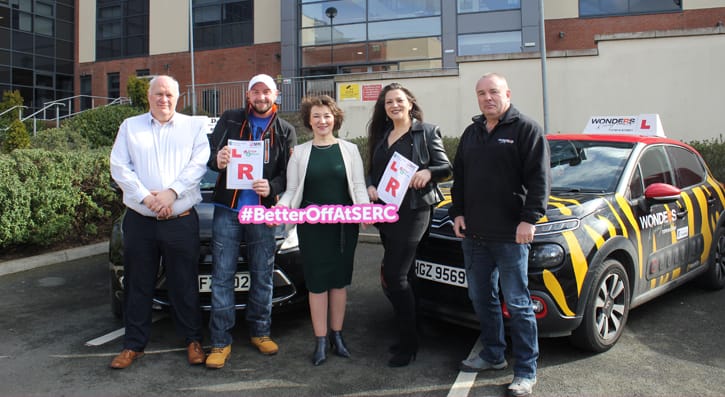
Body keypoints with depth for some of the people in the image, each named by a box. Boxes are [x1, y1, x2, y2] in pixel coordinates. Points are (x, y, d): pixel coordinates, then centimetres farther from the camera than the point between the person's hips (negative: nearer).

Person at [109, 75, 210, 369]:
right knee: (138, 286, 10)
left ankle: (193, 340, 19)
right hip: (139, 220, 2)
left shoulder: (193, 127, 8)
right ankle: (134, 344, 22)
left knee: (185, 284, 5)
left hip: (181, 220, -2)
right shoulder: (130, 127, 12)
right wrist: (146, 197, -11)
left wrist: (171, 193, -16)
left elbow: (198, 165, -4)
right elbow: (119, 168, 2)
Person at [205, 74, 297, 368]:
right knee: (222, 276, 0)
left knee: (263, 275, 8)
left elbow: (289, 173, 3)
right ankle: (221, 342, 9)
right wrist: (217, 160, -18)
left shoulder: (285, 131, 8)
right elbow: (208, 153, 6)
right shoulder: (230, 120, 8)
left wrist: (272, 187, -17)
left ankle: (260, 332, 25)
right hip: (227, 209, 0)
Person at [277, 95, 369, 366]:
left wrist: (365, 209, -14)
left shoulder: (349, 149, 8)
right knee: (317, 282, 2)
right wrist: (281, 207, -14)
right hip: (311, 226, 0)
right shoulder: (299, 152, 8)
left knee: (339, 280, 8)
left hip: (344, 224, 1)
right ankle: (321, 341, 12)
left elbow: (358, 186, 4)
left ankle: (337, 335, 22)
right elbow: (291, 190, 6)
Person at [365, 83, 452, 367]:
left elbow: (446, 168, 0)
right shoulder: (380, 136, 18)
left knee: (393, 276, -11)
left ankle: (407, 345, 3)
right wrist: (370, 187, 0)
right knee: (399, 275, 11)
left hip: (414, 210, -6)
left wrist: (428, 172, -20)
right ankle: (407, 339, 24)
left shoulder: (427, 132, 2)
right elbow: (372, 170, 20)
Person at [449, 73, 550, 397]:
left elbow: (539, 179, -10)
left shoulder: (526, 129, -3)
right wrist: (457, 213, 10)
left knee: (517, 303, 1)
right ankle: (493, 354, 32)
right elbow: (459, 177, 19)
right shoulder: (471, 133, 16)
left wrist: (529, 219, -17)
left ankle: (526, 371, 12)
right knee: (481, 298, 15)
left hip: (510, 235, -6)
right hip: (473, 233, 7)